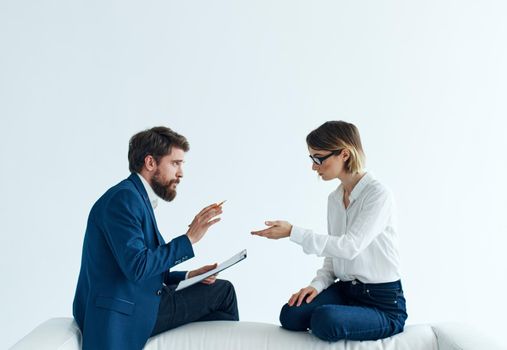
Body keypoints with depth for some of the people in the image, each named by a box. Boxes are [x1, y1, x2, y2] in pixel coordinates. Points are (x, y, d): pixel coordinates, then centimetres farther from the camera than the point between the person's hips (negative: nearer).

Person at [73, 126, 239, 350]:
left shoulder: (138, 198, 14)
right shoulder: (123, 198, -16)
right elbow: (137, 267, -25)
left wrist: (188, 276, 6)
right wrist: (189, 238, -20)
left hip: (137, 305, 9)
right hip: (123, 315, -9)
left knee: (222, 290, 12)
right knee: (222, 292, -2)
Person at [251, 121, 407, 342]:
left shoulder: (378, 194, -16)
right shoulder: (334, 198, 8)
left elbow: (349, 246, -25)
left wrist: (293, 233, -25)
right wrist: (318, 284, -7)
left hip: (383, 301, -6)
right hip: (345, 290, 6)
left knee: (324, 320, -31)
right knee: (290, 315, -15)